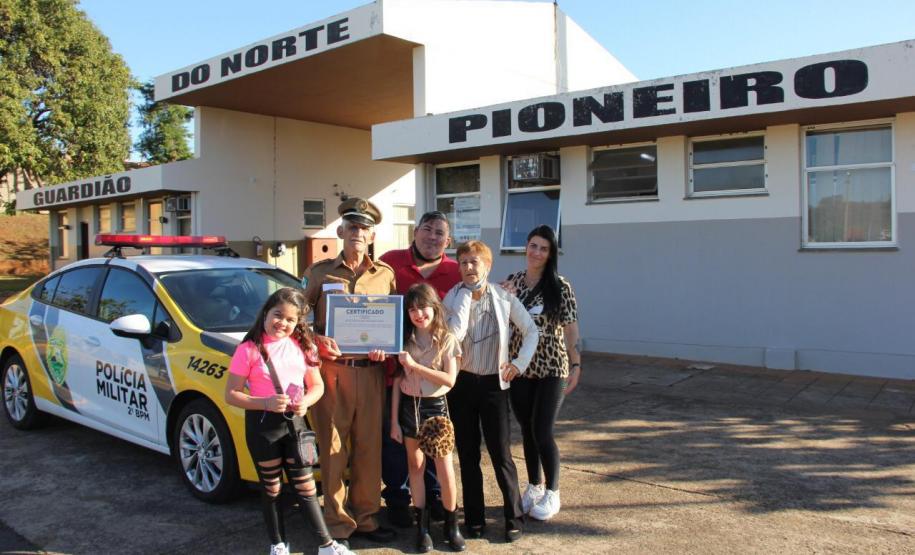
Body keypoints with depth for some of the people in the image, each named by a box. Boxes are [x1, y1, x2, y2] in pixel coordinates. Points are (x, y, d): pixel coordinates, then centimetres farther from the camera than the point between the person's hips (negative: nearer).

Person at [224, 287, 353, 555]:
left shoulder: (302, 346, 2)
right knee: (271, 488, 11)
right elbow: (231, 394, -9)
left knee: (305, 485, 9)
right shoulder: (249, 349, -10)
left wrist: (305, 402, -12)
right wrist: (265, 403, -22)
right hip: (262, 425, -3)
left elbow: (317, 385, 9)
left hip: (294, 422, 3)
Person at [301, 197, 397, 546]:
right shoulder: (319, 272, 6)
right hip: (331, 369, -2)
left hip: (371, 371, 2)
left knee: (369, 447, 7)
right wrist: (316, 340, -12)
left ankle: (365, 518, 22)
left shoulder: (386, 275, 10)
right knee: (333, 447, 1)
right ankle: (337, 524, 13)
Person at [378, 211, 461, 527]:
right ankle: (397, 498, 27)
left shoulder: (456, 272, -1)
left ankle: (433, 494, 34)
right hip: (394, 366, -1)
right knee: (394, 436, 10)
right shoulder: (390, 262, -3)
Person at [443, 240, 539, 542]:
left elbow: (531, 331, 6)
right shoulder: (453, 299, -4)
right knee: (467, 454, 9)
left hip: (493, 383, -1)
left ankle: (514, 517, 14)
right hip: (461, 382, 1)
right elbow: (454, 334, -21)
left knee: (501, 454, 0)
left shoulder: (504, 298, -4)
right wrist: (466, 295, -18)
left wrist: (520, 363, -3)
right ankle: (474, 518, 21)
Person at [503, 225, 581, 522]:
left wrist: (576, 365, -9)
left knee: (542, 432, -4)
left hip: (551, 367, -4)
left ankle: (552, 493, 16)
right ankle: (533, 487, 30)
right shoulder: (511, 282, 4)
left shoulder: (560, 287, -8)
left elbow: (571, 329, -6)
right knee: (527, 430, 12)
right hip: (519, 367, 4)